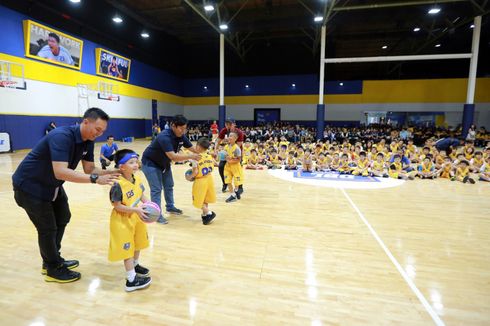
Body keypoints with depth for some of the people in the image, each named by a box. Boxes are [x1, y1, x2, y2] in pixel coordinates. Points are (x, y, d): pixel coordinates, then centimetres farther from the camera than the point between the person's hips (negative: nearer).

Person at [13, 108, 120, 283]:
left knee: (62, 219, 19)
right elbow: (60, 172, -43)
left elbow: (89, 168, -6)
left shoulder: (88, 141, -7)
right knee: (47, 228, 1)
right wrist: (95, 179, -46)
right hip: (30, 186, -9)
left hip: (52, 185, 9)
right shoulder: (62, 136, -33)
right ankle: (53, 269, 22)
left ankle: (52, 260, 38)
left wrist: (110, 172, -22)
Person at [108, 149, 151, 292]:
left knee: (137, 243, 25)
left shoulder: (137, 179, -5)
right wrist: (136, 210, -31)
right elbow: (117, 206, -25)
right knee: (128, 248, 3)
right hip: (123, 220, -8)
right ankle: (131, 280, 16)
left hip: (136, 217, 8)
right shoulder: (118, 185, -27)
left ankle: (135, 265, 49)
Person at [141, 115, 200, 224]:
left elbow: (192, 149, -3)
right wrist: (190, 156, -41)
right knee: (156, 189, -10)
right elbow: (173, 156, -44)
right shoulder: (164, 137, -35)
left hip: (164, 163, 8)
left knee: (169, 186, 16)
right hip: (150, 163, -8)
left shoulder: (181, 136, -11)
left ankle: (170, 207, 34)